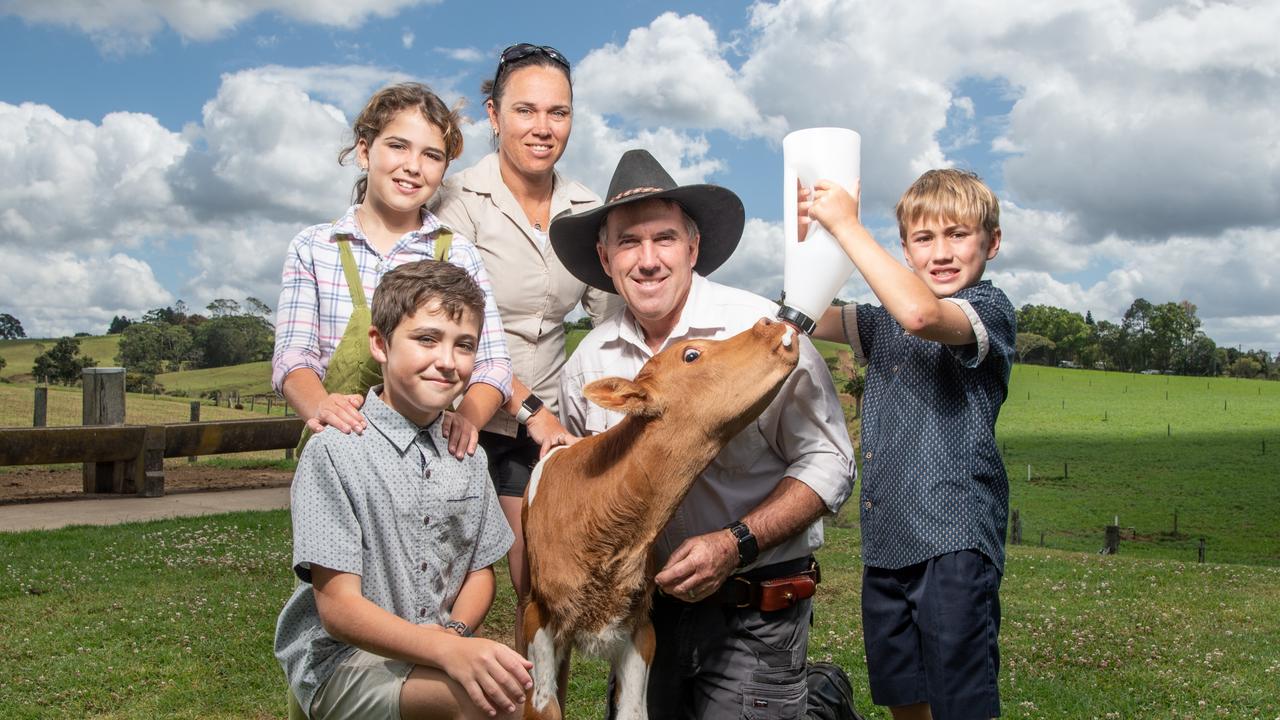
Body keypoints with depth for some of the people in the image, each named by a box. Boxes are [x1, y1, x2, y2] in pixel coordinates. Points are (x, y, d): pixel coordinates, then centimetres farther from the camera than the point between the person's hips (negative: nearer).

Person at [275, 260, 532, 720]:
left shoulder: (466, 456, 7)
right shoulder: (334, 451, -13)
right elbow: (338, 608, -17)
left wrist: (456, 630, -8)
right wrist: (448, 651, -31)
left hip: (440, 646, 6)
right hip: (341, 661, -6)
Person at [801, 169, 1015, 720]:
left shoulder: (990, 308, -7)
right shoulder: (885, 323, 17)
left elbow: (921, 313, -27)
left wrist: (845, 224, -22)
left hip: (953, 543, -7)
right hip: (885, 545, 7)